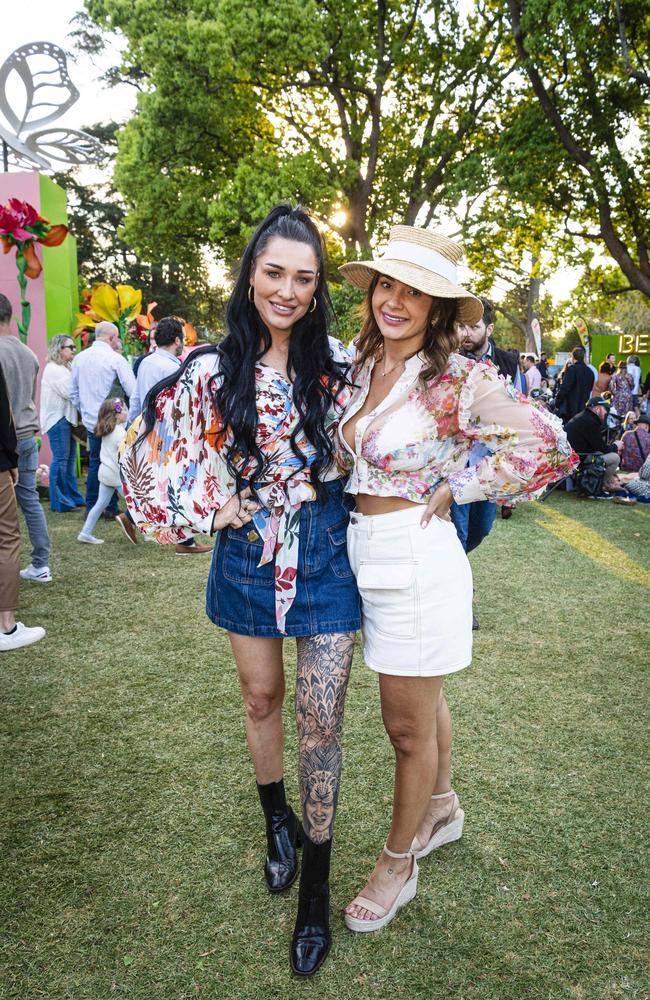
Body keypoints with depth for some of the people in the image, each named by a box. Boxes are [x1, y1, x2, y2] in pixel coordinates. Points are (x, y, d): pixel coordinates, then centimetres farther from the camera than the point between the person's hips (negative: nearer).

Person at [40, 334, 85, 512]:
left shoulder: (66, 368, 16)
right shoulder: (53, 369, -12)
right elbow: (69, 392, -18)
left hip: (68, 417, 9)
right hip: (58, 418, -9)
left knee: (70, 459, 12)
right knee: (60, 459, -7)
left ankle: (73, 497, 19)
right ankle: (59, 502, -2)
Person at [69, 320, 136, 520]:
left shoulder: (79, 358, 6)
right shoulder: (116, 359, -12)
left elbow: (73, 392, 12)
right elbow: (133, 391, -16)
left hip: (90, 420, 5)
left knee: (94, 461, 14)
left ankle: (91, 507, 16)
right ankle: (111, 508, 7)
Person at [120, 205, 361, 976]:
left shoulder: (339, 365, -4)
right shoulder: (213, 370, -5)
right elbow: (149, 450, 1)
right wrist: (209, 508, -4)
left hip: (325, 551, -1)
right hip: (247, 551, 1)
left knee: (321, 719, 1)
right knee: (261, 696, 18)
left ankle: (315, 885, 21)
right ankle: (276, 819, 46)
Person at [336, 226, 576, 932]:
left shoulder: (459, 381, -16)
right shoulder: (362, 370, 6)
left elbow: (546, 445, -19)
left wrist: (452, 490, -13)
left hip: (417, 557, -7)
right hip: (366, 554, 7)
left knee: (408, 725, 9)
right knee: (421, 704, 25)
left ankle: (397, 864, 30)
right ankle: (443, 809, 49)